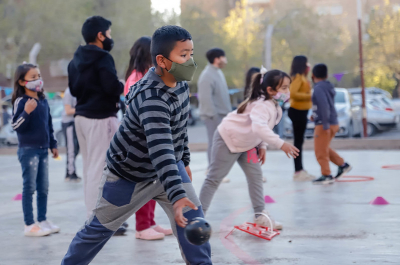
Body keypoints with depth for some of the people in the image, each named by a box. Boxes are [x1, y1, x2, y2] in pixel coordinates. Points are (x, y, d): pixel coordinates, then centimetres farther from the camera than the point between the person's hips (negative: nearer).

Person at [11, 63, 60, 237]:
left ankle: (43, 220, 21)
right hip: (28, 149, -7)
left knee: (43, 187, 11)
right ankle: (29, 225, 2)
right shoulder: (20, 101, -11)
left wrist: (53, 145, 21)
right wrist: (26, 112, -31)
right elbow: (15, 126, -17)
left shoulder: (43, 101, 10)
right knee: (29, 187, -3)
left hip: (43, 149, 7)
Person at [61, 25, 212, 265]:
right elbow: (160, 150, -47)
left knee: (193, 217, -9)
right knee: (99, 228, 8)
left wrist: (184, 160, 18)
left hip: (169, 166, 7)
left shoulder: (180, 84, -8)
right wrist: (177, 196, -55)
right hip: (129, 175, -7)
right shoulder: (152, 99, -35)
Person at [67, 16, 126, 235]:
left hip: (82, 116, 9)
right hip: (100, 118, -9)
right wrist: (122, 86, -1)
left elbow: (73, 89, 16)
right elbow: (112, 87, -20)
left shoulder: (76, 60, 13)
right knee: (99, 168, -8)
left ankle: (92, 216, 17)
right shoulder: (103, 58, -12)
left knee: (89, 167, 12)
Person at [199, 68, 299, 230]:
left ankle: (260, 216, 8)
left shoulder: (275, 106, -5)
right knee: (215, 178, -1)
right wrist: (281, 144, -58)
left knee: (255, 176, 4)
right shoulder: (262, 105, -34)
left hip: (245, 144, 9)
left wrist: (262, 147, 3)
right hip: (227, 139, -9)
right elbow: (259, 127, -52)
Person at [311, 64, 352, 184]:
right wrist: (316, 115, 28)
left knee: (320, 151, -2)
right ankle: (342, 165, 25)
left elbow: (324, 105, -26)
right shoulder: (328, 87, 11)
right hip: (333, 123, 9)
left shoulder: (318, 88, -15)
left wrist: (325, 123, -26)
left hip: (324, 124, -9)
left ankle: (326, 176, 1)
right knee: (324, 148, 23)